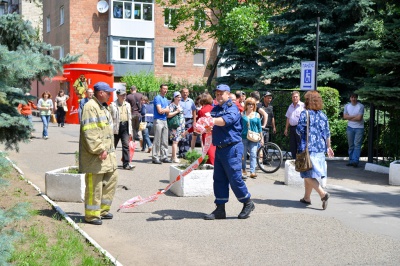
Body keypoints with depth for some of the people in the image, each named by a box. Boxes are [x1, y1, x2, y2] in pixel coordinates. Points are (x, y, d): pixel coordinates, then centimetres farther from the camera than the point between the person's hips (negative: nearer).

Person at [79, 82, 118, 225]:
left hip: (107, 153, 10)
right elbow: (90, 132, -23)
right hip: (95, 155, -10)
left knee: (112, 179, 16)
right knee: (94, 186, -3)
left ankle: (103, 209, 28)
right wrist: (100, 150, -23)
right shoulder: (90, 107, -16)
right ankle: (92, 215, 8)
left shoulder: (103, 107, 18)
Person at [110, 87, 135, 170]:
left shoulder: (127, 105, 13)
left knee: (126, 145, -5)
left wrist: (130, 131, 13)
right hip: (116, 127, -4)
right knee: (113, 145, 8)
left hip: (125, 127, 4)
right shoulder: (113, 105, -5)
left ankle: (126, 164, -6)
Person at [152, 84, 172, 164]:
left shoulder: (166, 99, 19)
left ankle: (164, 156, 15)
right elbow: (160, 111, -15)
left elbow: (168, 112, 12)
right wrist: (166, 109, 4)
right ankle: (155, 157, -5)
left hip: (165, 121, 8)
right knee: (157, 140, -7)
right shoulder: (157, 98, -7)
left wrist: (164, 110, -9)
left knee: (165, 141, 9)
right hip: (158, 121, -8)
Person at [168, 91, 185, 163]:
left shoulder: (180, 105, 18)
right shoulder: (172, 105, -8)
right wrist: (176, 112, -17)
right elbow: (168, 115, -18)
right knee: (175, 141, -10)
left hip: (181, 125, 8)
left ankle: (173, 156, 15)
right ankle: (174, 157, -9)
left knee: (176, 141, 9)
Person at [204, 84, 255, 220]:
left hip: (232, 148, -8)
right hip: (219, 148, 8)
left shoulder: (232, 108, -9)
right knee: (219, 179, 8)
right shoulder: (215, 109, 17)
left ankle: (248, 203, 14)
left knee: (234, 178, -5)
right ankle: (220, 209, 14)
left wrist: (212, 120, -45)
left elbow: (226, 120, -29)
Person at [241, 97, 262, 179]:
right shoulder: (242, 114, 6)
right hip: (244, 137, 0)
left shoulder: (257, 115, 9)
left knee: (253, 154, -8)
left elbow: (259, 127, 12)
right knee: (243, 154, 6)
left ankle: (252, 172, -11)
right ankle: (243, 171, 19)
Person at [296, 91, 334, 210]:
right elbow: (327, 133, 11)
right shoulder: (323, 115, 7)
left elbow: (299, 131, -11)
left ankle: (323, 193, -19)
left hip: (307, 148, -6)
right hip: (320, 149, 6)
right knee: (309, 175, 16)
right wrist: (328, 147, 22)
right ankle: (307, 197, 25)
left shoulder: (304, 114, -9)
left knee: (308, 175, -3)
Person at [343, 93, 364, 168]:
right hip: (350, 127, 4)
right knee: (351, 145, 7)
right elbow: (344, 117, -3)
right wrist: (354, 116, -11)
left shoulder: (361, 106, -8)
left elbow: (359, 118, -16)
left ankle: (355, 161, -14)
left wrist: (349, 118, -6)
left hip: (359, 128, -4)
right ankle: (351, 160, 12)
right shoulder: (347, 106, 6)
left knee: (357, 145, -9)